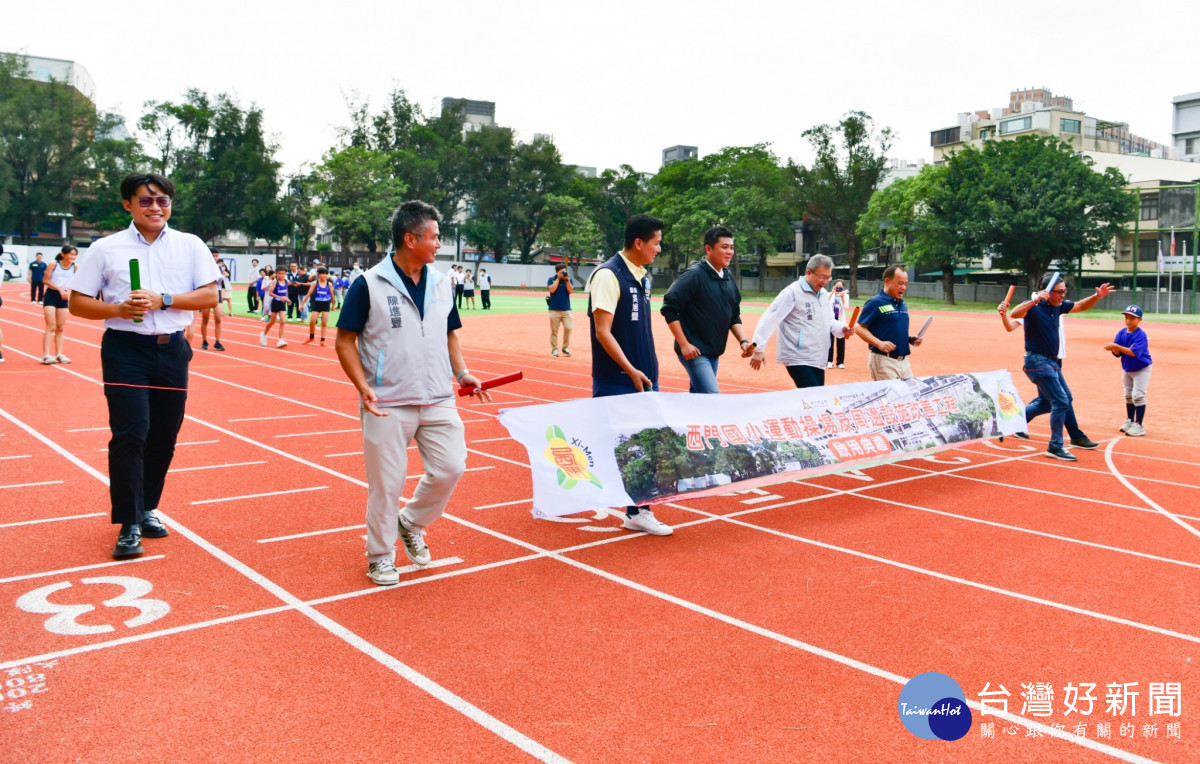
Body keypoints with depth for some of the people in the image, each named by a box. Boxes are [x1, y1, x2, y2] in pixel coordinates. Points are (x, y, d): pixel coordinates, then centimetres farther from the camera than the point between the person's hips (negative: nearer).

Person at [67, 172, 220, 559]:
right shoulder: (106, 248, 0)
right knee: (130, 435, -9)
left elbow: (210, 295, -2)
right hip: (125, 349, -2)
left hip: (172, 350, 2)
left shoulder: (190, 246, 3)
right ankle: (129, 525, -1)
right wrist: (118, 309, -17)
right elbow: (78, 302, 1)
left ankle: (147, 509, 28)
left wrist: (163, 300, -15)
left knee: (163, 436, 9)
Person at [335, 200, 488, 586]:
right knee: (386, 483, 3)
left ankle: (411, 524, 25)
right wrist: (364, 389, -17)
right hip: (388, 405, -4)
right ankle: (380, 556, 24)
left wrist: (461, 372, 2)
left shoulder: (442, 284, 8)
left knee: (451, 466, -2)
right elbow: (345, 341, -5)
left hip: (438, 400, 5)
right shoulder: (369, 284, -8)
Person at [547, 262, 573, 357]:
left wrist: (567, 280, -11)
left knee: (568, 328, -7)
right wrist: (558, 278, -10)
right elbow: (552, 289, -13)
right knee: (554, 330, -1)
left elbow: (570, 291, -4)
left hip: (566, 309, 2)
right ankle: (554, 349, 6)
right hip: (554, 309, -2)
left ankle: (565, 348, 7)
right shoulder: (551, 279, 4)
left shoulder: (569, 279, 9)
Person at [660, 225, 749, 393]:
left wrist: (743, 340, 3)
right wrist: (683, 344, -18)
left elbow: (734, 315, 18)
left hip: (715, 353, 8)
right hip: (695, 352, -8)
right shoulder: (694, 275, -13)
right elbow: (669, 308, -16)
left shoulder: (729, 277, 10)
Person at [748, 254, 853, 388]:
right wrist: (759, 348, -18)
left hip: (818, 360, 8)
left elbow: (829, 321, 23)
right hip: (797, 359, -8)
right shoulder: (792, 293, -10)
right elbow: (770, 318, -13)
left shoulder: (824, 294, 15)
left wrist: (842, 329, 1)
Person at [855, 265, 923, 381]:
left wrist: (911, 339, 6)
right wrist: (879, 343, -24)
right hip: (884, 361, -8)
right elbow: (859, 328, -13)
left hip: (904, 361, 8)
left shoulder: (903, 304, 15)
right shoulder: (875, 303, -8)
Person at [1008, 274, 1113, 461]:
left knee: (1046, 401, 19)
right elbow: (1015, 314, -35)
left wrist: (1097, 296, 3)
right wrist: (1034, 301, -49)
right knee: (1061, 401, -12)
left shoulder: (1058, 306, 6)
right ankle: (1055, 448, -6)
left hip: (1052, 361, 9)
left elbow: (1080, 306, 20)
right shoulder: (1033, 306, -16)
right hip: (1037, 361, -9)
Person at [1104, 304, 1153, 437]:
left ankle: (1138, 426, -7)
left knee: (1138, 395, -12)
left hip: (1142, 368, -7)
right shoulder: (1122, 333, -5)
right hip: (1127, 368, 7)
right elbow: (1118, 353, -6)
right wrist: (1114, 349, -28)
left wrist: (1117, 346, -43)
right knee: (1128, 395, 16)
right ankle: (1129, 421, 30)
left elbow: (1134, 352, -35)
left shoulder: (1141, 335, -23)